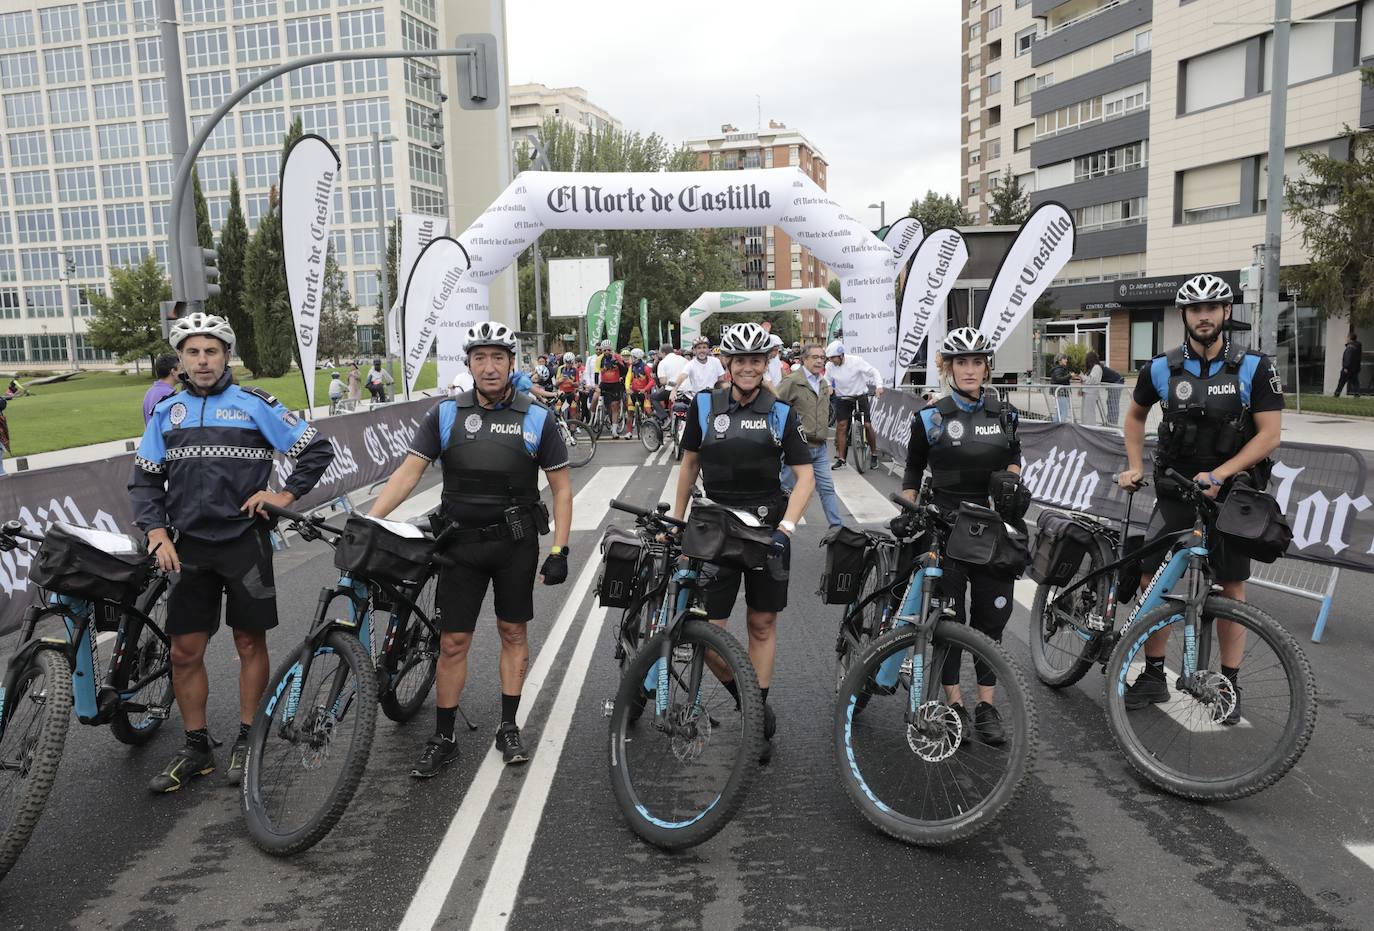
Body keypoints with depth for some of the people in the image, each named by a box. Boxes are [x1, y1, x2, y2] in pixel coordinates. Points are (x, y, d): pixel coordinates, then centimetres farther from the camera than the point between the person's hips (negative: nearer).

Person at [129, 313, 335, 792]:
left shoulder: (254, 404, -3)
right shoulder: (166, 411, 8)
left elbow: (318, 449, 1)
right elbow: (145, 479, 11)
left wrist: (285, 494, -7)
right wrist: (157, 532, -2)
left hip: (245, 542, -3)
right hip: (189, 546, 3)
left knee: (250, 642, 7)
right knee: (184, 651, 5)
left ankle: (247, 739, 20)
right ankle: (195, 749, 19)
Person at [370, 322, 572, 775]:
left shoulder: (537, 418, -5)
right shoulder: (446, 414, -3)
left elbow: (561, 486, -2)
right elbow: (407, 473, -6)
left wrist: (559, 551, -8)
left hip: (516, 542, 0)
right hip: (461, 542, 1)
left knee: (513, 632, 10)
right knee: (452, 641, 3)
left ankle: (509, 728, 25)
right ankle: (443, 738, 17)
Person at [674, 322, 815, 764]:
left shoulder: (781, 413, -1)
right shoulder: (704, 406, 2)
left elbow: (804, 476, -4)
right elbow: (689, 464, 12)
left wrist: (785, 527, -17)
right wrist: (676, 520, 13)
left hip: (766, 525, 0)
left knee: (763, 623, 8)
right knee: (712, 626, -6)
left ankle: (758, 710, 23)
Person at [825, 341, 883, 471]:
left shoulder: (855, 361, -18)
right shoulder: (829, 366, -9)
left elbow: (873, 372, -12)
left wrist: (879, 386, -25)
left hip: (860, 396, -2)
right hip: (842, 398, 2)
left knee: (867, 425, -4)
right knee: (841, 426, -6)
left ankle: (874, 455, 14)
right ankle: (840, 459, -1)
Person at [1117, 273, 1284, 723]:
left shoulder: (1254, 368, -8)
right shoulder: (1161, 369, -2)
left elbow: (1269, 434, -10)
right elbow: (1135, 415, 16)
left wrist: (1218, 475, -19)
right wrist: (1135, 467, 5)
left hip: (1230, 492, -1)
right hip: (1175, 491, 2)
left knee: (1231, 588, 5)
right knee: (1151, 580, -2)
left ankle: (1229, 683, 18)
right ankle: (1153, 676, 12)